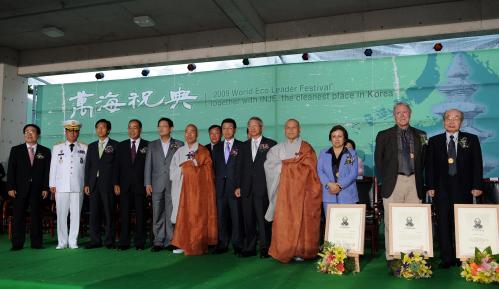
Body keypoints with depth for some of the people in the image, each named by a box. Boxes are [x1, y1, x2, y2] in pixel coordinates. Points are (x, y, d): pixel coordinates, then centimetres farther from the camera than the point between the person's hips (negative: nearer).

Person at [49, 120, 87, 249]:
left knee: (75, 215, 1)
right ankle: (62, 242, 11)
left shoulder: (85, 148, 7)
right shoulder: (57, 148, 12)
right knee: (61, 215, 2)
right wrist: (52, 185, 6)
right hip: (61, 187, 1)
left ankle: (73, 241, 10)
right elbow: (53, 167, 11)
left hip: (78, 187, -1)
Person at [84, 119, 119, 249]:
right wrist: (86, 184, 7)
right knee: (94, 213, 4)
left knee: (109, 213, -1)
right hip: (94, 184, 4)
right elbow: (87, 166, 15)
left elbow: (117, 165, -2)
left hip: (108, 184, -4)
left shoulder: (115, 145, 3)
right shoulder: (91, 146, 17)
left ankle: (109, 241, 6)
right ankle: (95, 240, 12)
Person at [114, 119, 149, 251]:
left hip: (140, 185, -2)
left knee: (140, 215, 3)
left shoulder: (147, 145, 3)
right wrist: (116, 184, 0)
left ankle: (140, 243, 11)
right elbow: (117, 166, 8)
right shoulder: (121, 146, 12)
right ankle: (124, 242, 11)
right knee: (124, 215, 3)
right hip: (125, 185, 2)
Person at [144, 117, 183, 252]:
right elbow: (148, 165, 9)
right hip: (157, 185, 2)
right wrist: (147, 183, 1)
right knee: (157, 215, 3)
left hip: (173, 184, -2)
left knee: (171, 214, 0)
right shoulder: (152, 145, 13)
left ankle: (170, 241, 9)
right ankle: (158, 241, 11)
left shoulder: (179, 145, 6)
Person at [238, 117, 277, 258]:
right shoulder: (244, 145, 17)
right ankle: (249, 248, 17)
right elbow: (242, 167, 16)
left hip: (263, 188, -4)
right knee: (248, 220, 8)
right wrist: (239, 186, 10)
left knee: (263, 220, -2)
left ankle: (265, 248, 9)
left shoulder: (271, 144, 2)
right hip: (247, 188, 5)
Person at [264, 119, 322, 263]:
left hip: (301, 189, -2)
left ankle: (300, 251, 3)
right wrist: (294, 163, -3)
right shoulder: (278, 148, 15)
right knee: (283, 221, -4)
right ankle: (285, 251, 2)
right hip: (284, 190, 2)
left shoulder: (306, 148, 8)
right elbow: (269, 165, 4)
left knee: (301, 220, -4)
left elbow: (308, 167, -3)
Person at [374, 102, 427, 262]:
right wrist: (384, 179, 4)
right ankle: (392, 259, 6)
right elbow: (378, 160, 7)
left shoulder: (420, 135, 11)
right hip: (393, 183, -2)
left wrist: (418, 176, 8)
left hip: (414, 183, 2)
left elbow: (423, 159, 16)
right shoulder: (384, 135, 5)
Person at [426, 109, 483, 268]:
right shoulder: (434, 141, 9)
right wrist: (430, 186, -2)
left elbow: (477, 164, 4)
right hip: (442, 188, 1)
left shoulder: (472, 139, 8)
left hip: (463, 188, 0)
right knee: (443, 224, 1)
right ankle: (446, 258, 9)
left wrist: (477, 186, -4)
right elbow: (430, 165, 6)